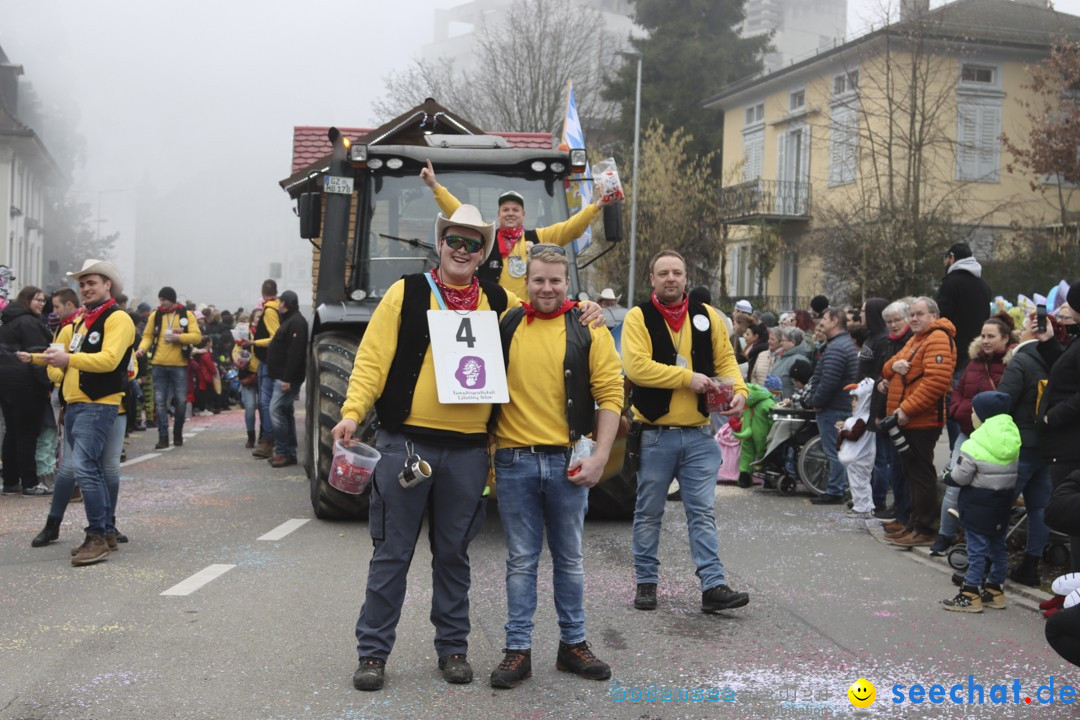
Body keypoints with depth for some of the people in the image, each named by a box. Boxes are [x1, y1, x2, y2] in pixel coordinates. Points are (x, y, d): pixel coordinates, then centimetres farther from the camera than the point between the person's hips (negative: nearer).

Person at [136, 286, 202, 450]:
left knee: (181, 401, 4)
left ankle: (178, 434, 22)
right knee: (160, 401, 0)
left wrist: (179, 337, -19)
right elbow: (148, 336, 7)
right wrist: (142, 349, -11)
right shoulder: (155, 315, 7)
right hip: (158, 365, 1)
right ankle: (163, 437, 4)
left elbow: (196, 336, -5)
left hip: (179, 365, -1)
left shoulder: (187, 315, 1)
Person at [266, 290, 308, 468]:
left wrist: (287, 378, -27)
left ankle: (282, 452, -10)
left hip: (287, 378, -11)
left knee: (276, 410, -13)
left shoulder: (296, 322, -15)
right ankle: (289, 453, 14)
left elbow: (295, 353, -24)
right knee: (285, 413, 11)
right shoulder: (289, 320, 19)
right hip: (282, 376, 11)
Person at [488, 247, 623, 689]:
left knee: (569, 558, 11)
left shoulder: (588, 330, 1)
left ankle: (573, 643, 23)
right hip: (514, 460, 1)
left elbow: (610, 395, -2)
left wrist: (599, 456, -9)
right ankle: (518, 650, 12)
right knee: (521, 560, 6)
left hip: (567, 461, 0)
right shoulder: (505, 326, 5)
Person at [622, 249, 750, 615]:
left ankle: (713, 586, 2)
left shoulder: (706, 316, 8)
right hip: (655, 435, -2)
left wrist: (739, 390, -9)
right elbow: (636, 366, -17)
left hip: (698, 434, 3)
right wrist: (687, 377, -17)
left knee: (702, 513, 2)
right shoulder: (638, 317, -4)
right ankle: (646, 582, 20)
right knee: (649, 513, 8)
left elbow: (725, 359, 10)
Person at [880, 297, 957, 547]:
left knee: (921, 473, -6)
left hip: (923, 421, -10)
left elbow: (936, 381, -23)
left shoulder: (938, 339, -12)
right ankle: (913, 524, 23)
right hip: (906, 420, 10)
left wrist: (906, 409, -23)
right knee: (912, 472, 14)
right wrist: (894, 365, -4)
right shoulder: (915, 339, 21)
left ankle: (924, 529, -2)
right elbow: (887, 369, 22)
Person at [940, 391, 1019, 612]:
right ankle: (994, 590, 23)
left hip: (978, 504, -7)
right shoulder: (1012, 442, 4)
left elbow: (959, 477, -15)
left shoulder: (975, 446, -19)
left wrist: (947, 477, 4)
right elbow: (1012, 473, 9)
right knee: (998, 546, 15)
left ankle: (970, 595, 2)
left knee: (977, 549, -2)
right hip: (1003, 502, 7)